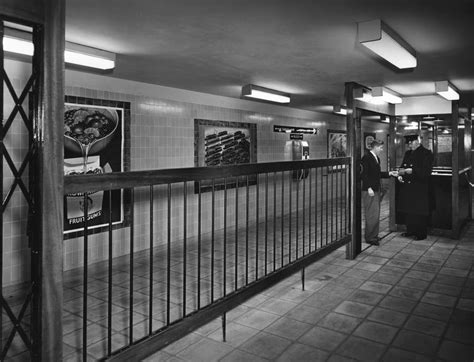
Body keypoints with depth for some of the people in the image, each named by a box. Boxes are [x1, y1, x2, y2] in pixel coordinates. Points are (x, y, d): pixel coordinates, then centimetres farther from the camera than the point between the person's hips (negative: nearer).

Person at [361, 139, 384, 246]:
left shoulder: (376, 158, 15)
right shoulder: (366, 157, -11)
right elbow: (364, 174, -16)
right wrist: (369, 188, -21)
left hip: (377, 189, 9)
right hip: (369, 190, -9)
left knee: (376, 214, 12)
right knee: (372, 214, -7)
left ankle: (374, 235, 21)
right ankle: (370, 237, 1)